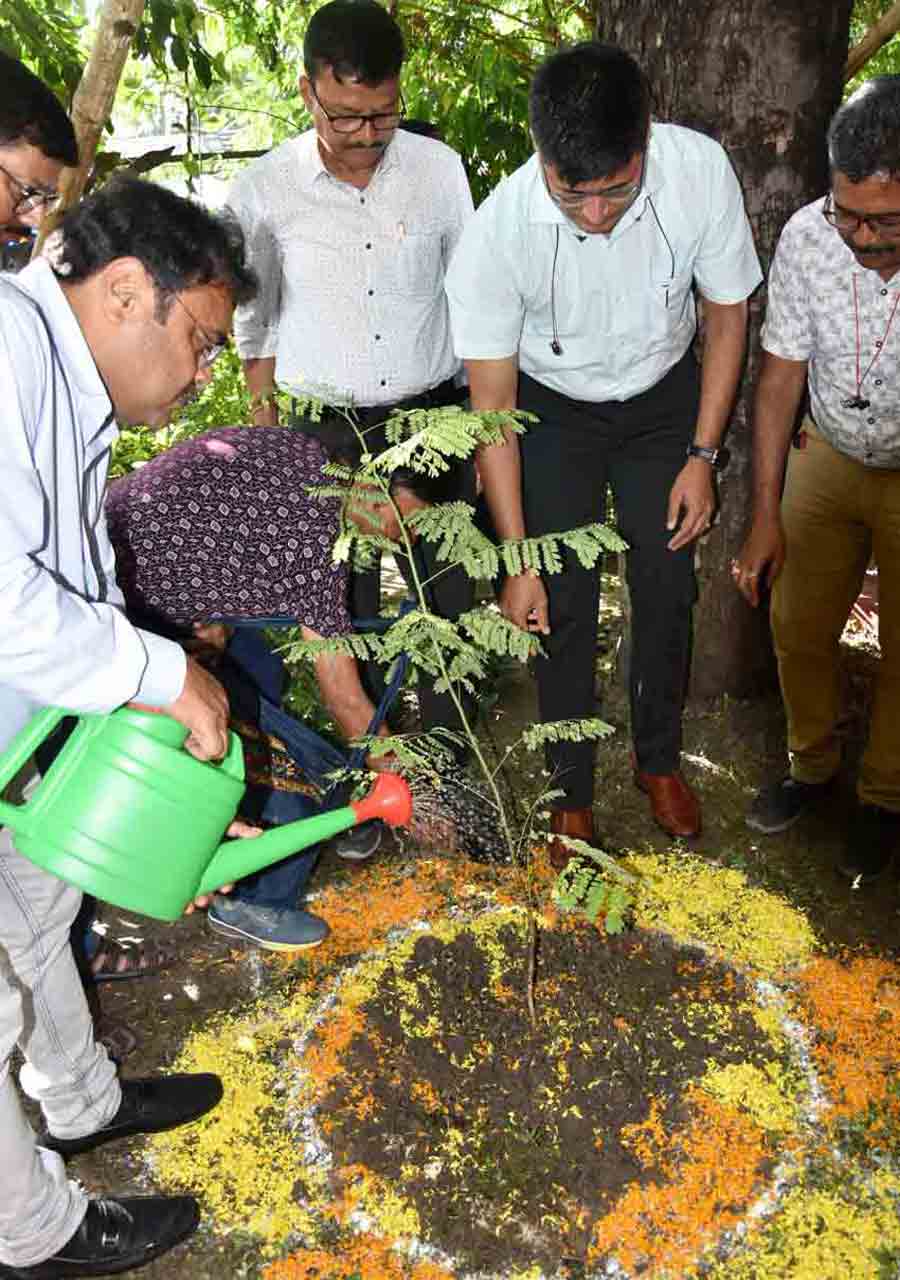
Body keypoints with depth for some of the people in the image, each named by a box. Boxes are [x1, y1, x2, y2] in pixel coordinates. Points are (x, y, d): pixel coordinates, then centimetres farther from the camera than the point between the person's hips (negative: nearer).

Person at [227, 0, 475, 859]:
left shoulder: (438, 168, -2)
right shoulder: (265, 191, -6)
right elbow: (257, 326, 5)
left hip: (437, 418, 1)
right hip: (331, 432, -1)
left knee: (446, 602, 8)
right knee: (349, 611, 9)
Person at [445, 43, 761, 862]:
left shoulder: (700, 170, -27)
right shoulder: (497, 234, -31)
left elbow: (728, 310, -9)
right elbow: (492, 407, -22)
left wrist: (703, 455, -11)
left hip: (664, 398, 2)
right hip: (553, 410, -1)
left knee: (669, 588, 5)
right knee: (565, 603, -3)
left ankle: (659, 757, 30)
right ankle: (572, 792, 17)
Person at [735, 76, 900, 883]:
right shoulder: (808, 236, -20)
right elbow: (782, 375, -10)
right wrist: (767, 514, -9)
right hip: (828, 460, 3)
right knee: (799, 628, 11)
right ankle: (812, 765, 38)